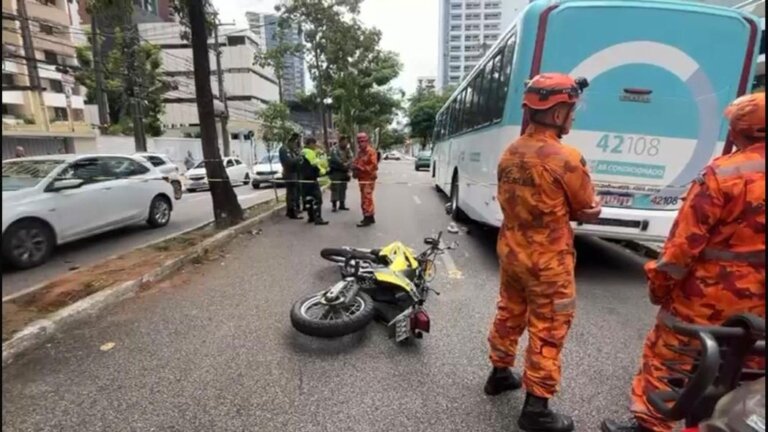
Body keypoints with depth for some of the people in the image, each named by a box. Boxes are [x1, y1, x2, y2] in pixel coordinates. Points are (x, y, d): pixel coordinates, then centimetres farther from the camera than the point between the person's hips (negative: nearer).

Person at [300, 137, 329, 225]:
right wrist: (322, 171, -1)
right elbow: (315, 164, -15)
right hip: (311, 178, -10)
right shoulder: (310, 152, -12)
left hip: (304, 178, 10)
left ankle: (311, 217, 19)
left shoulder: (303, 152, 18)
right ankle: (318, 218, -12)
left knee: (308, 198, 13)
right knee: (317, 198, -9)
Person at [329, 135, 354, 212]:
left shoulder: (348, 149, 9)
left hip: (344, 171, 6)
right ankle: (334, 205, -6)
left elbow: (351, 158, -1)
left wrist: (347, 164, -19)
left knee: (343, 188, 11)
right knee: (335, 188, -9)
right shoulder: (334, 149, -9)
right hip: (335, 171, -6)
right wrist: (343, 164, -26)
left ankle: (342, 204, 19)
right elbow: (335, 159, -21)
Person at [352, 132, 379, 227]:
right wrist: (354, 167, 2)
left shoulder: (371, 152, -12)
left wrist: (361, 168, -23)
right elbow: (356, 162, 25)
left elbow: (374, 166, -19)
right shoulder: (360, 152, 15)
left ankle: (367, 219, -4)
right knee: (367, 199, 14)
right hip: (362, 179, 9)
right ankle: (371, 217, 23)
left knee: (366, 199, -9)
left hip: (368, 179, -9)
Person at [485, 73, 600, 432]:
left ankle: (500, 374, 41)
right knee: (547, 332, 8)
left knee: (509, 314, 22)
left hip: (510, 252, 7)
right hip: (548, 262, -7)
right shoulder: (566, 159, -20)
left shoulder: (509, 153, 1)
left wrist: (559, 209, 4)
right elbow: (588, 211, -7)